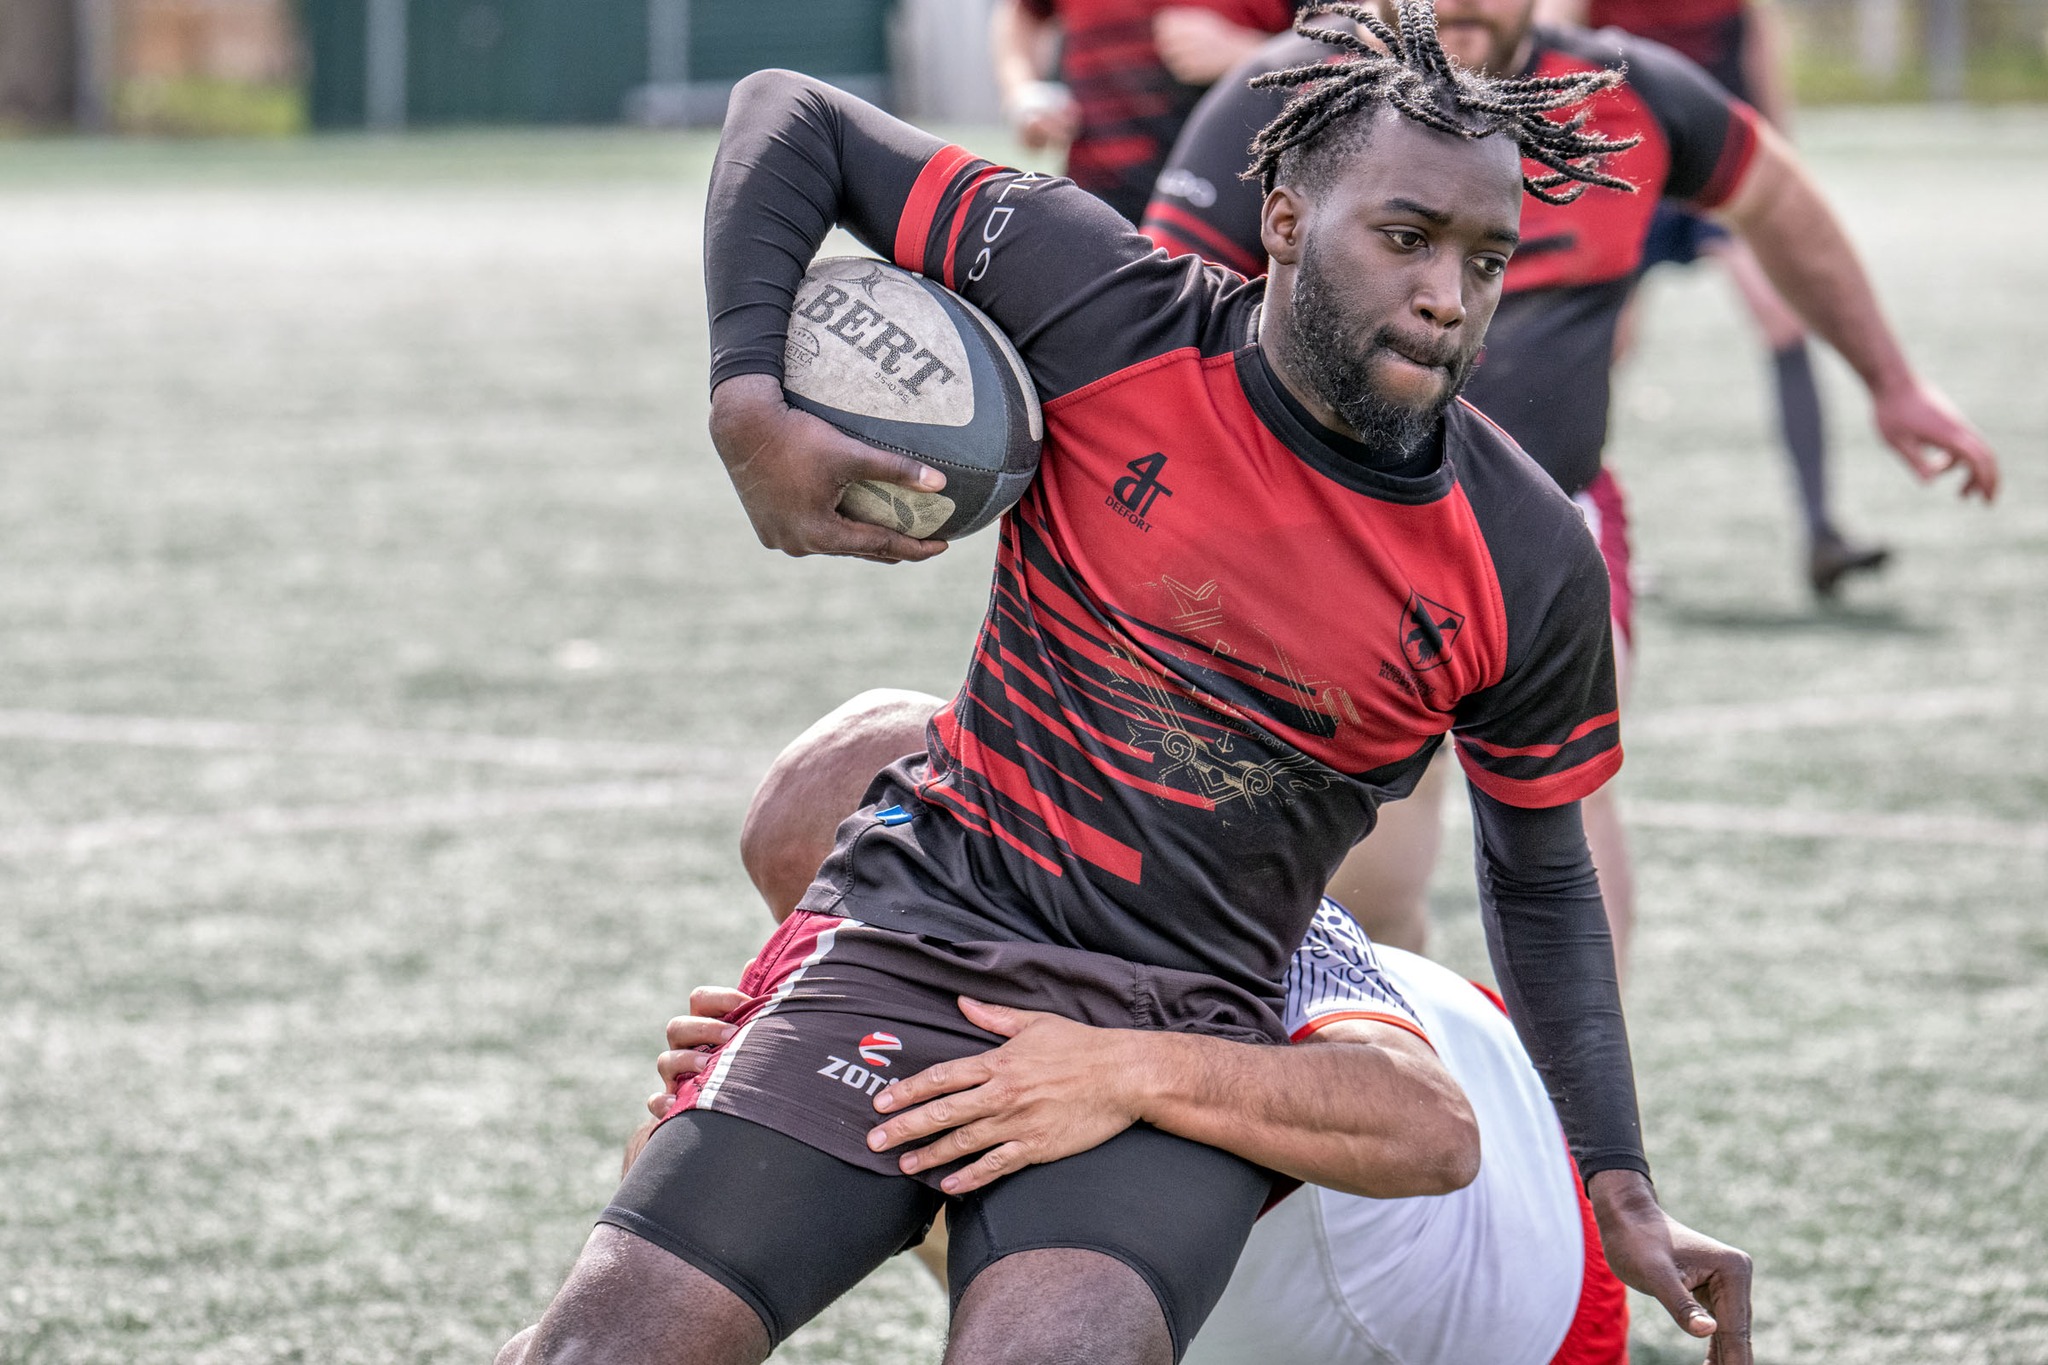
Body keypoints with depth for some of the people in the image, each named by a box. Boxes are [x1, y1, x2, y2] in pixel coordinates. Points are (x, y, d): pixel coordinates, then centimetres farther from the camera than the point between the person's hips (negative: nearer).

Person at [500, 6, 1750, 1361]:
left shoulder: (1530, 566, -3)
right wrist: (750, 407, -13)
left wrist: (1623, 1190, 9)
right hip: (921, 928, 0)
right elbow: (789, 118, 1)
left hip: (1184, 1032, 0)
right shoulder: (1113, 314, -8)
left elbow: (1541, 878, 13)